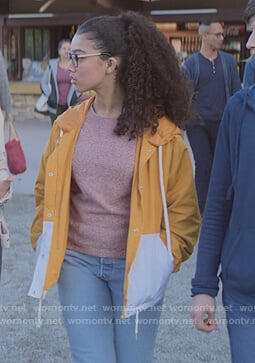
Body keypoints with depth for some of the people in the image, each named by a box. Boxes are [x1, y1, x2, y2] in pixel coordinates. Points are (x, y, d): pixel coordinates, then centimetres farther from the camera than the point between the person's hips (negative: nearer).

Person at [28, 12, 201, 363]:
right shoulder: (67, 125, 0)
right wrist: (44, 244, 6)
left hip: (136, 267, -2)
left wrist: (166, 258, -8)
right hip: (78, 262, 2)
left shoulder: (158, 131, -9)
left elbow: (182, 207, -1)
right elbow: (46, 192, 13)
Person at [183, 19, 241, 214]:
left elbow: (236, 91, 7)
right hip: (198, 123, -2)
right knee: (203, 167, -4)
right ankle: (204, 212, 3)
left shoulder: (228, 60, 7)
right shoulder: (191, 63, 2)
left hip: (222, 123, 2)